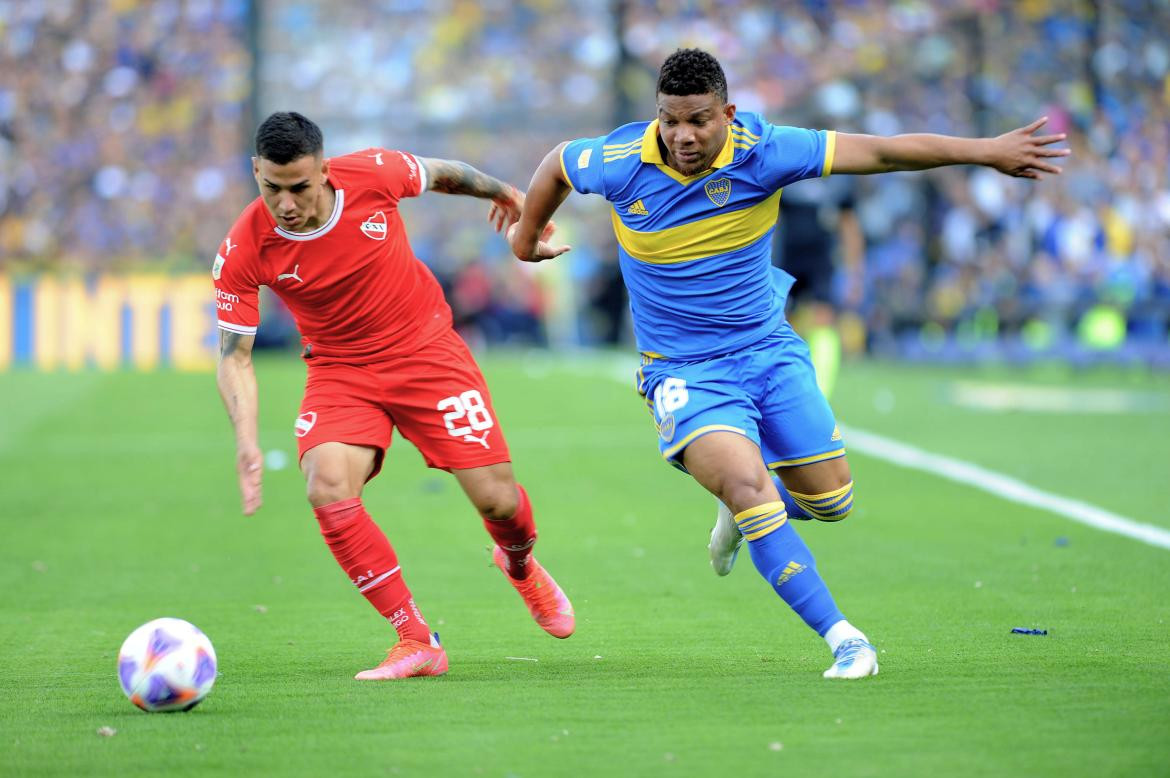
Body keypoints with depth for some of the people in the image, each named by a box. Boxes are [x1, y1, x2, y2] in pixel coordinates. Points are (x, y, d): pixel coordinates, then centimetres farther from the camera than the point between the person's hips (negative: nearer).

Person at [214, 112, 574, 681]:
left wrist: (504, 193, 23)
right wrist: (246, 439, -27)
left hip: (426, 350, 0)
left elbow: (442, 174, 3)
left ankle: (521, 564, 36)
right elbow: (234, 353, -12)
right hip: (339, 371, 0)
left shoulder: (373, 175, -19)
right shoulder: (244, 250, -20)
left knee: (496, 499, -5)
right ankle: (416, 640, -13)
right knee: (327, 489, -27)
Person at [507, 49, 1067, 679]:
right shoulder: (621, 163, -15)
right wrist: (526, 236, 23)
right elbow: (557, 162, 8)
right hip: (682, 371, -3)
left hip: (769, 349, 3)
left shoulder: (761, 152, -15)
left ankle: (741, 513, 42)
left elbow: (878, 152, -15)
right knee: (747, 482, -27)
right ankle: (842, 639, -25)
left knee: (831, 500, 6)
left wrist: (986, 151, -16)